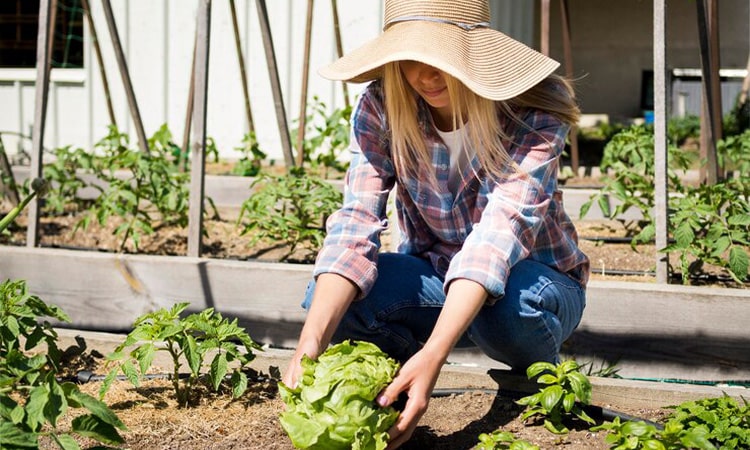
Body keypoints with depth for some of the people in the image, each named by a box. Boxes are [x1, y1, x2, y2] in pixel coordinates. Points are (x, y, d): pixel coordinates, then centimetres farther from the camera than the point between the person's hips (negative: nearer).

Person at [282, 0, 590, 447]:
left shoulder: (534, 112, -25)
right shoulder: (380, 109, -16)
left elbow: (501, 227, -38)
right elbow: (355, 226, -26)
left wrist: (432, 355, -52)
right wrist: (310, 344, -44)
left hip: (532, 277, -2)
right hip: (434, 274, 3)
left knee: (505, 305, -38)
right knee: (333, 298, -27)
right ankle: (409, 382, 4)